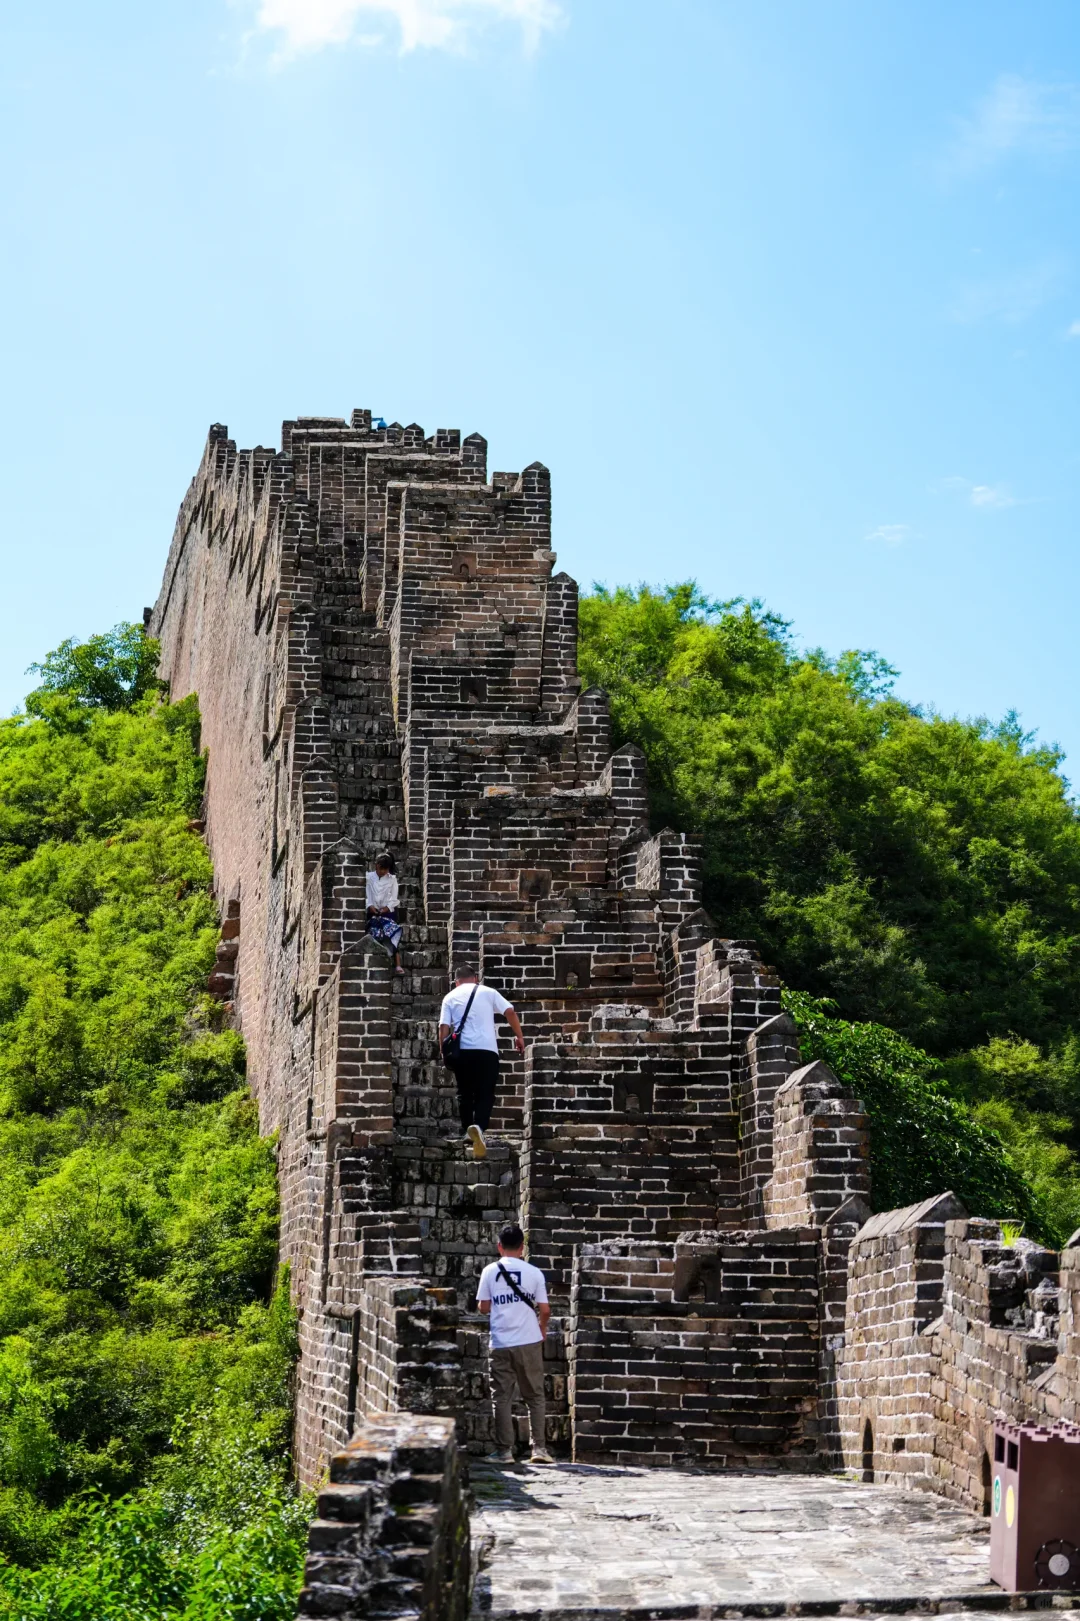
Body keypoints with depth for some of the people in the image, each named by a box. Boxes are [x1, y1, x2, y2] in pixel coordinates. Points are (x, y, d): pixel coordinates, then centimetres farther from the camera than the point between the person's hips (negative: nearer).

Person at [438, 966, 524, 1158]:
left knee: (464, 1092, 18)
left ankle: (468, 1131, 19)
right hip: (486, 1049, -1)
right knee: (485, 1094, -1)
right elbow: (510, 1011, 4)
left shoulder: (450, 997, 13)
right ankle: (479, 1127, -26)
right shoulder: (487, 992, 12)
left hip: (462, 1050, 1)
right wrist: (519, 1036, 10)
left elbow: (444, 1026, 4)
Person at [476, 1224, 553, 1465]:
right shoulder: (534, 1272, -1)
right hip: (529, 1343, 0)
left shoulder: (490, 1271, -1)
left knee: (502, 1398, 5)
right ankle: (538, 1447, 5)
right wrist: (542, 1330, 18)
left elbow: (483, 1307, 1)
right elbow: (545, 1310, -1)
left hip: (501, 1344, 0)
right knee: (534, 1396, 10)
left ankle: (504, 1450, 4)